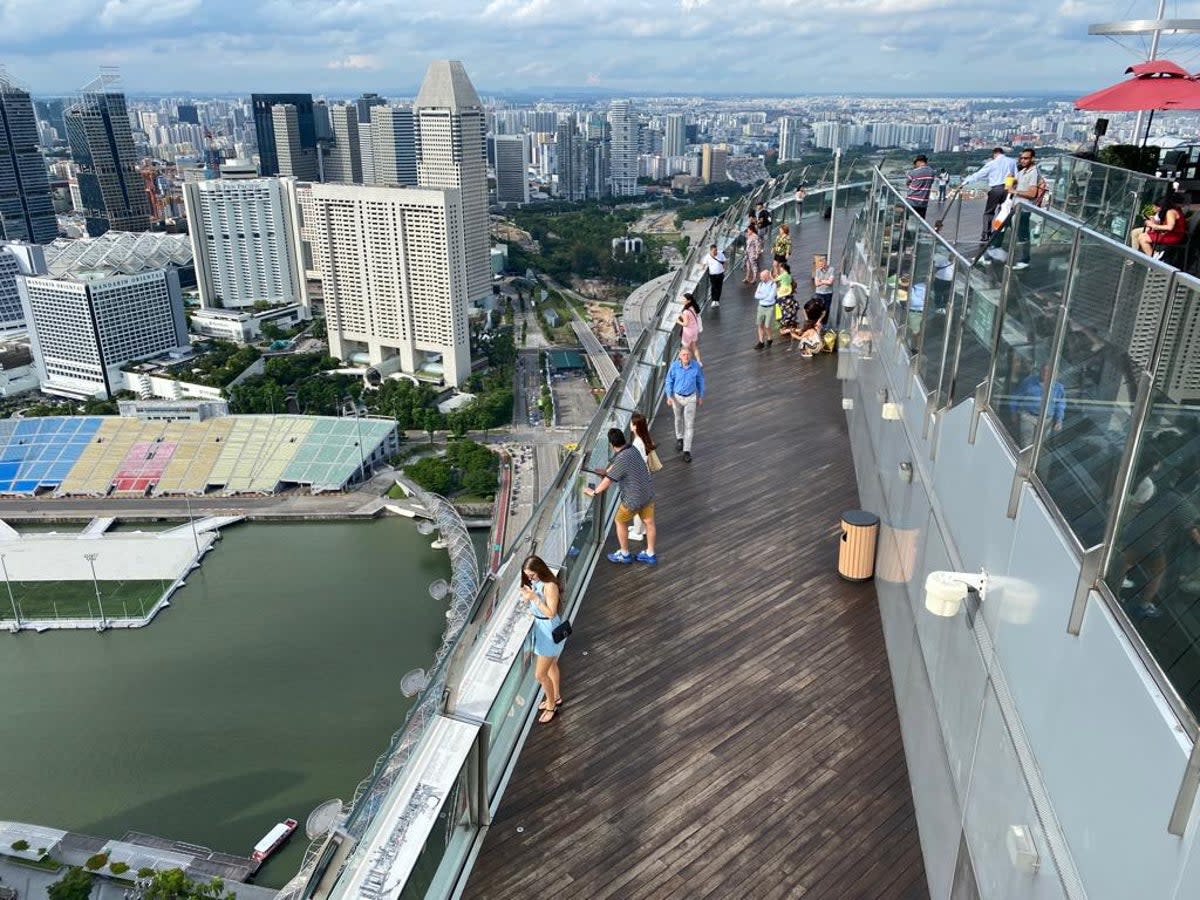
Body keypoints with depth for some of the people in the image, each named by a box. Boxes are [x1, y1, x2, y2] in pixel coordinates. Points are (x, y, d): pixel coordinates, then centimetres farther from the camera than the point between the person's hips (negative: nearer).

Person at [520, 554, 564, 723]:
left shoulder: (550, 586, -28)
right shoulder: (534, 582, -3)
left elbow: (551, 613, -28)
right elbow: (531, 605, 5)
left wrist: (535, 598, -32)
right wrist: (527, 597, -15)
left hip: (549, 630, -9)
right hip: (540, 626, 9)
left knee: (540, 674, 0)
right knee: (551, 665, 27)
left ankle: (551, 706, 21)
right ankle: (556, 698, 46)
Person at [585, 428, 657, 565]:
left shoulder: (621, 460, -28)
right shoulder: (631, 449, -3)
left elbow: (607, 481, -18)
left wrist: (593, 492, -3)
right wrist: (606, 471, 27)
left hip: (634, 499, -8)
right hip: (648, 492, 8)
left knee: (621, 522, 15)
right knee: (649, 522, 18)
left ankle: (624, 555, 29)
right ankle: (650, 555, 33)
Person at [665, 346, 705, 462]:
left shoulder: (696, 366, -17)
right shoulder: (674, 366, -19)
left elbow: (700, 381, -2)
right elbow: (669, 381, -6)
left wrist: (701, 397, 4)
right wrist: (669, 396, -12)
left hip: (691, 398, -1)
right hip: (677, 397, 1)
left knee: (689, 424, -3)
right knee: (678, 419, 23)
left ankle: (687, 450, 2)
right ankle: (679, 438, 50)